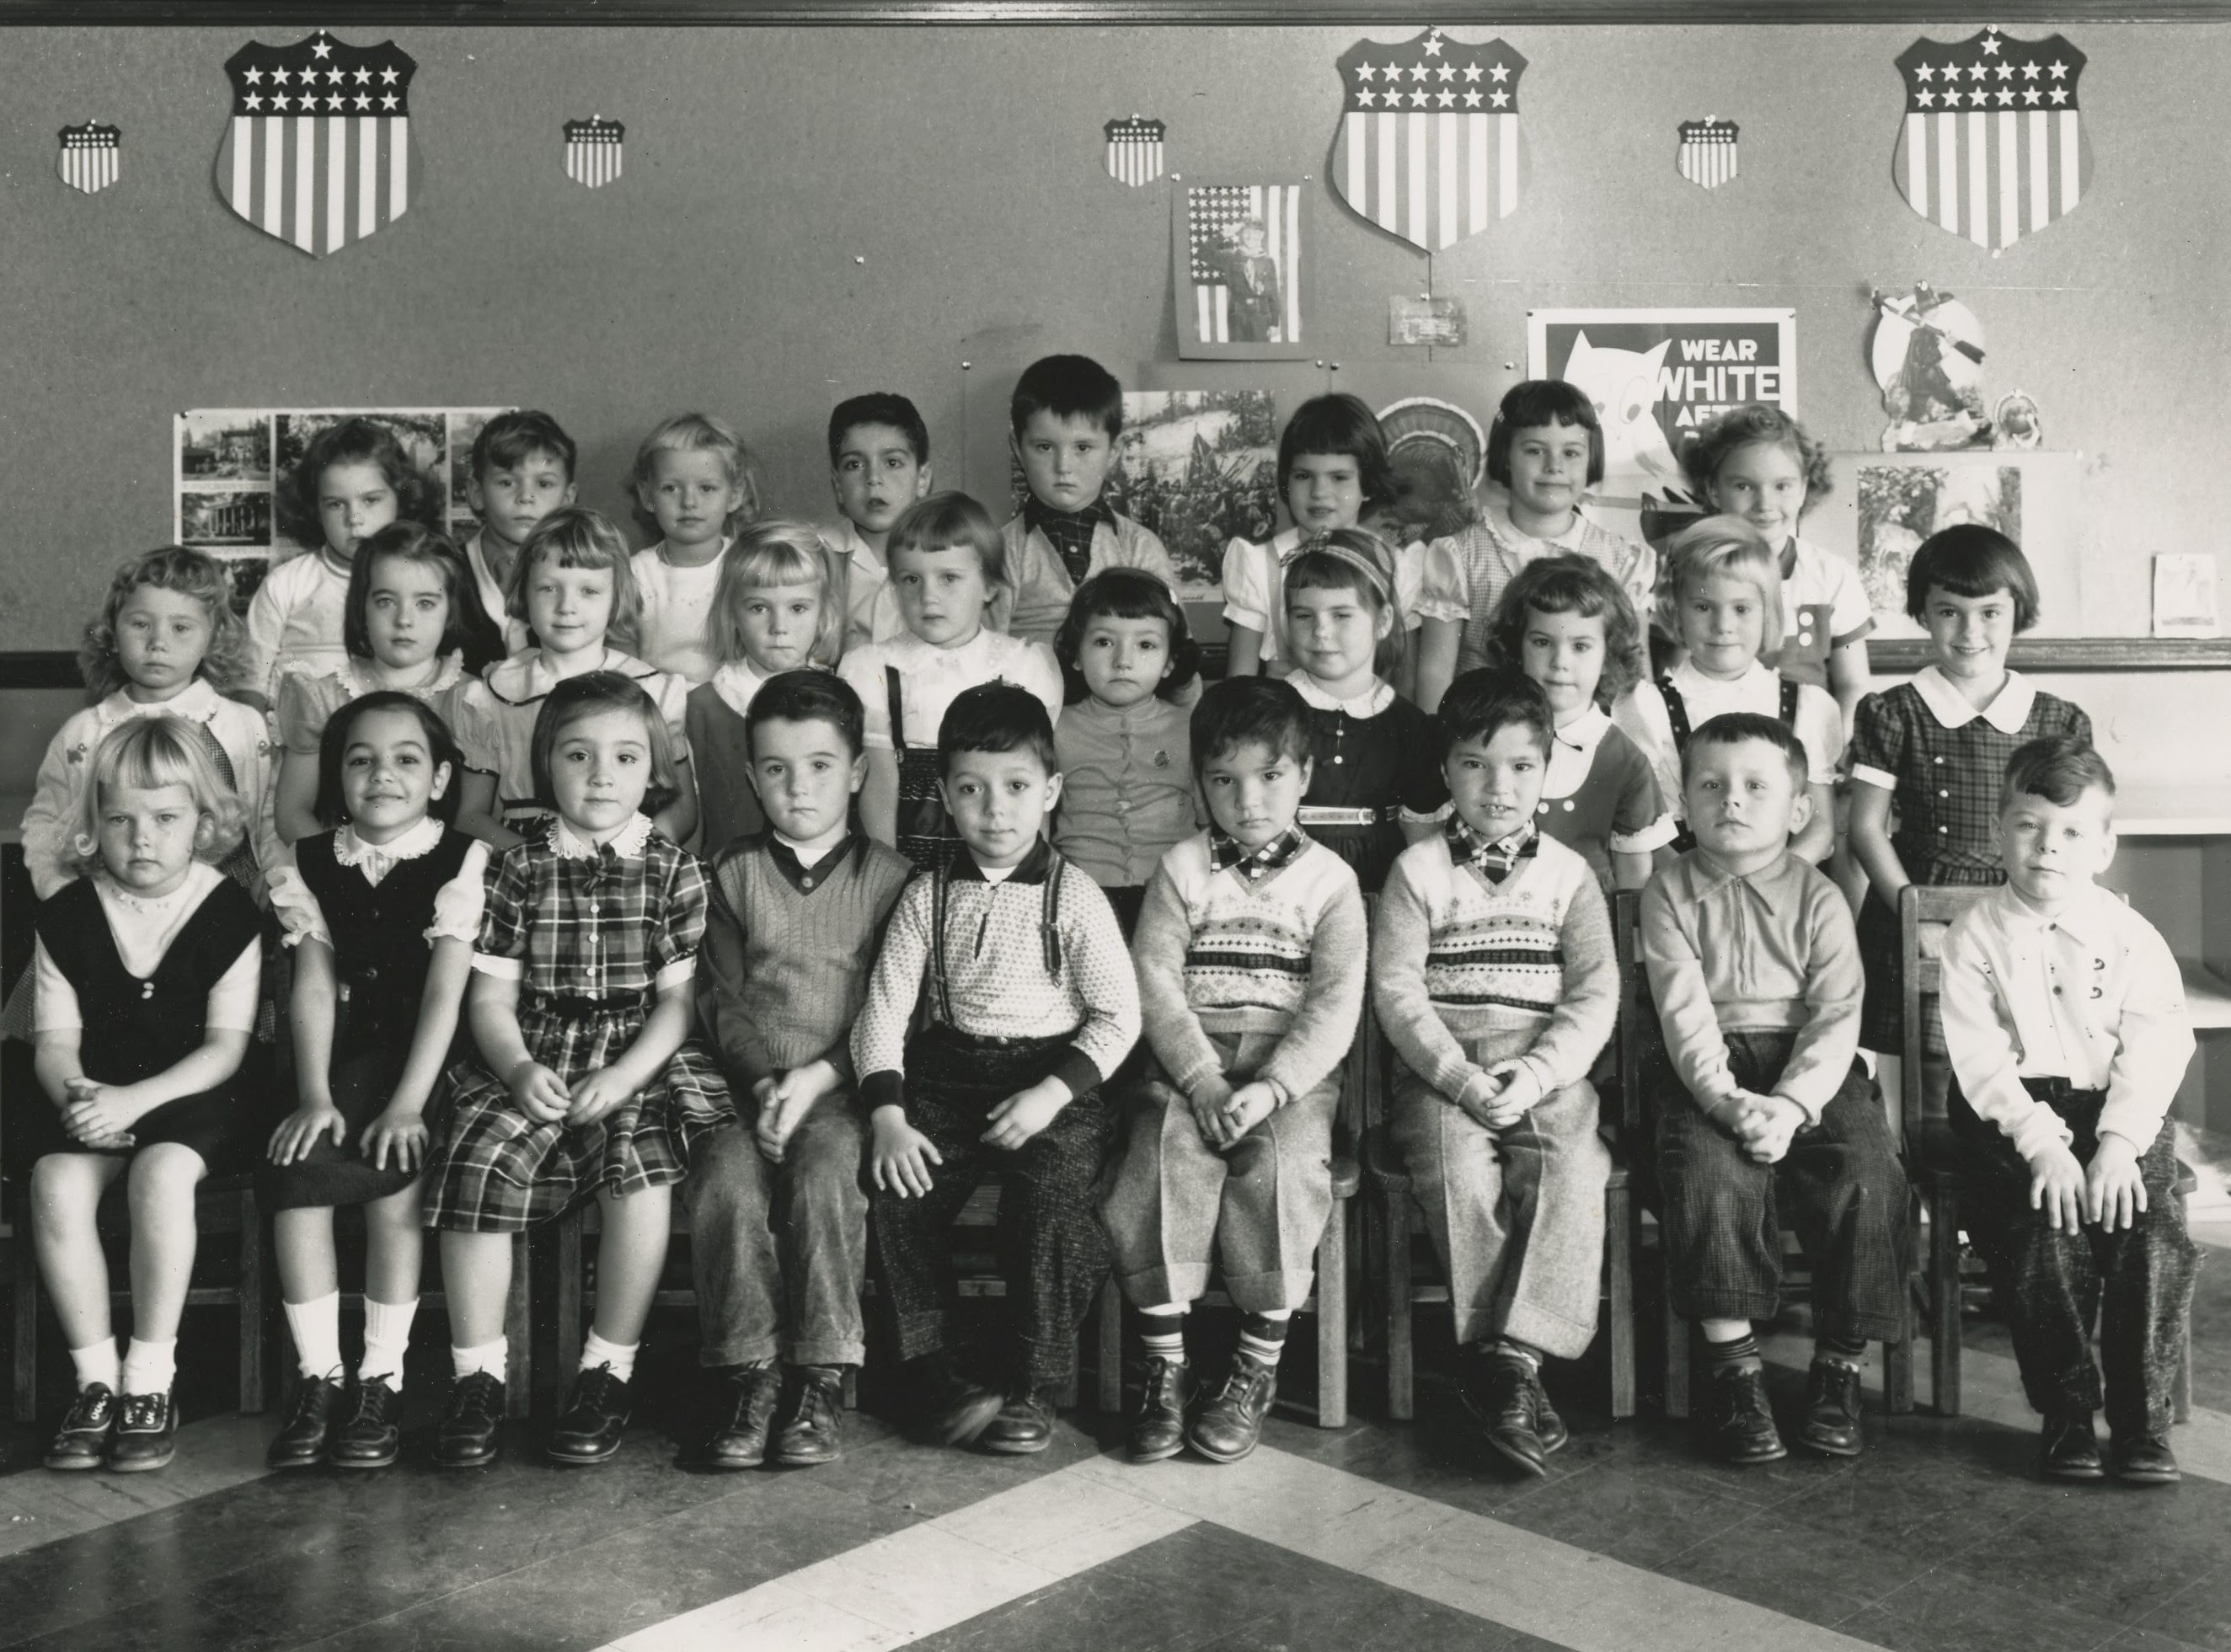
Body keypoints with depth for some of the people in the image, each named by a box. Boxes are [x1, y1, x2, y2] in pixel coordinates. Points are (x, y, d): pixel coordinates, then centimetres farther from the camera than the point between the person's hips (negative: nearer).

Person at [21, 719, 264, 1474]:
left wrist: (136, 1099, -22)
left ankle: (150, 1381, -19)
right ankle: (96, 1378, -14)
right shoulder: (67, 915, 3)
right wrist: (75, 1093, -21)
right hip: (89, 1099, 3)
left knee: (162, 1174, -33)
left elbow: (225, 1047, -9)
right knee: (57, 1182, -28)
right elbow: (55, 1040, 2)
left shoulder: (229, 913, -5)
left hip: (194, 1096, -3)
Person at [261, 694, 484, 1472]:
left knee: (394, 1177, -29)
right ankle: (317, 1378, -12)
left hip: (423, 1064, -3)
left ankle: (382, 1379, -13)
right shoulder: (312, 863, 9)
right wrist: (314, 1096, -13)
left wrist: (407, 1105, -19)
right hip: (343, 1061, 3)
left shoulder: (462, 860, -3)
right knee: (295, 1170, -24)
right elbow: (313, 988, 0)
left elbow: (444, 993, -10)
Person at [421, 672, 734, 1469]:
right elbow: (491, 994, 5)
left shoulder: (675, 871, 6)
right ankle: (476, 1377, -8)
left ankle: (608, 1372, -11)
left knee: (641, 1169, -29)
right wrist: (519, 1068, -14)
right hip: (530, 1059, 2)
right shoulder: (516, 870, 8)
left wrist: (622, 1078, -13)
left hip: (640, 1062, -1)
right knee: (474, 1161, -24)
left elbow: (680, 997, 1)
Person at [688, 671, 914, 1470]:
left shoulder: (888, 875, 6)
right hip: (751, 1082, 2)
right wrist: (764, 1081, -12)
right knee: (726, 1176, -27)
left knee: (826, 1173, -30)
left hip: (844, 1085, -2)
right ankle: (751, 1371, -18)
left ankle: (822, 1377, -20)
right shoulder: (733, 873, 11)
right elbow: (722, 998, 5)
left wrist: (817, 1078, -13)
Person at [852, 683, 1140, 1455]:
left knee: (1052, 1203, -26)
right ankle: (930, 1368, -3)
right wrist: (887, 1115, -11)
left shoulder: (1073, 896, -1)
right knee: (895, 1191, -20)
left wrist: (1052, 1094, -15)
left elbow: (1118, 1015, -3)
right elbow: (885, 1009, 2)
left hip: (1050, 1079, -2)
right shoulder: (927, 897, 6)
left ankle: (1032, 1382, -6)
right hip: (947, 1077, 3)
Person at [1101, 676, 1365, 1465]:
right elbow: (1154, 980, -2)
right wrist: (1202, 1080, -16)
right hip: (1187, 1062, 1)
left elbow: (1336, 1004, -3)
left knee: (1283, 1158, -28)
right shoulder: (1181, 869, 9)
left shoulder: (1329, 879, 6)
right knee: (1163, 1151, -27)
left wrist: (1270, 1088, -17)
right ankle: (1165, 1365, -15)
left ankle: (1258, 1366, -13)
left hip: (1293, 1071, -1)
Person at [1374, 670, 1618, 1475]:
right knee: (1460, 1170, -29)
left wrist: (1537, 1073, -13)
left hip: (1548, 1069, 2)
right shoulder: (1418, 870, 7)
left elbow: (1595, 994, 4)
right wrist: (1461, 1078, -15)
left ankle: (1517, 1353, -26)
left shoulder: (1568, 874, 12)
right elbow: (1397, 993, -2)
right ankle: (1508, 1371, -21)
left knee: (1571, 1169, -28)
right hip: (1439, 1068, -1)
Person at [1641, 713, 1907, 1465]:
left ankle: (1839, 1365, -5)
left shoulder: (1819, 899, 7)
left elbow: (1835, 1018, -4)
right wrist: (1726, 1099, -22)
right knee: (1712, 1170, -29)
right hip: (1704, 1069, -1)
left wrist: (1790, 1104, -21)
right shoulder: (1670, 893, 6)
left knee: (1867, 1173, -22)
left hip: (1809, 1068, 1)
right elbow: (1684, 1013, -6)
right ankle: (1732, 1366, -16)